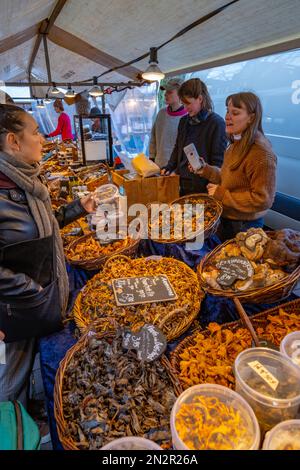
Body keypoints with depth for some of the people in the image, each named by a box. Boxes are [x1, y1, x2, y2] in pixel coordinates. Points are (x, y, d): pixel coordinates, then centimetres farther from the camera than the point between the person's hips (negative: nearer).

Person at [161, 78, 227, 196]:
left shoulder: (217, 123, -9)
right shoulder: (184, 121, 12)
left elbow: (218, 161, -11)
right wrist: (169, 168, 6)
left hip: (202, 187, -6)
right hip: (182, 185, 6)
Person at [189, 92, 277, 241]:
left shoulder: (261, 153, -24)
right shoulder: (237, 144, 5)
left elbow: (263, 200, -25)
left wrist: (221, 194, -22)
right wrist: (206, 170, -2)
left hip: (243, 227, -8)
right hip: (226, 219, 9)